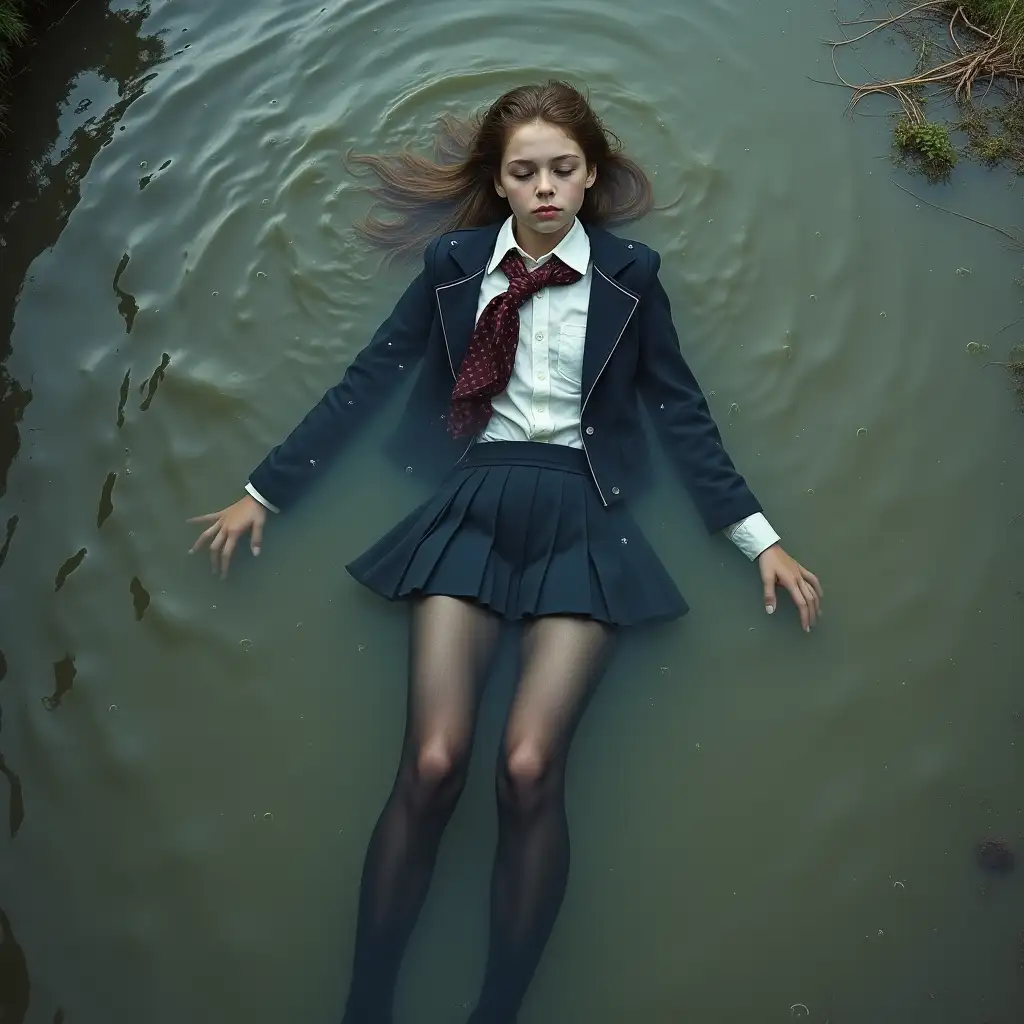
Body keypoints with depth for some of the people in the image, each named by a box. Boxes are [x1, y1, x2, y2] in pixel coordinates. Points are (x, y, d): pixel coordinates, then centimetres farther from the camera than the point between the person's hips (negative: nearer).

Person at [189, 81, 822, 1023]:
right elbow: (368, 381, 12)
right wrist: (265, 491, 14)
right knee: (431, 763, -16)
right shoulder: (455, 262, 9)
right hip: (472, 508, 1)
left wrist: (760, 537, 8)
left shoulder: (628, 272, 8)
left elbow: (680, 409, 11)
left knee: (530, 767, -19)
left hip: (580, 516, 0)